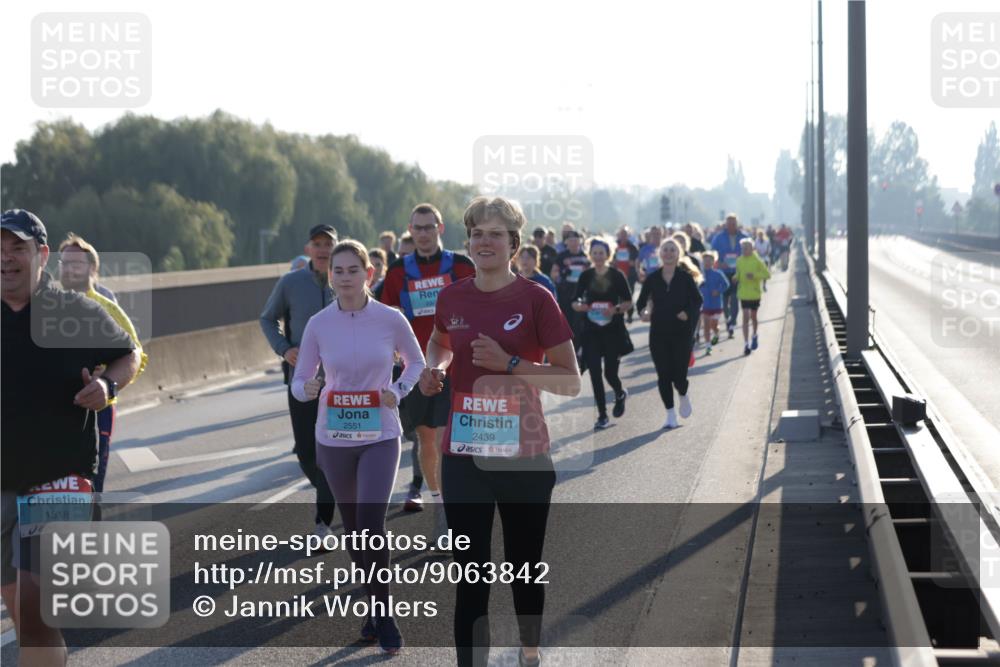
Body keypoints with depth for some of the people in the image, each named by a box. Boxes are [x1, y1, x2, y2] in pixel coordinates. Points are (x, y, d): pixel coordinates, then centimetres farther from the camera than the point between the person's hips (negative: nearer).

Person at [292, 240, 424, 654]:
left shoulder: (391, 320, -8)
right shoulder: (318, 324, -5)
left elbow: (416, 362, 9)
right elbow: (299, 382, 1)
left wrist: (398, 392, -9)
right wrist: (309, 390, -22)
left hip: (379, 437, -2)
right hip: (333, 438, 2)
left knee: (372, 527, -15)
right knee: (352, 526, 13)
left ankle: (383, 614, 0)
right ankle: (374, 604, 31)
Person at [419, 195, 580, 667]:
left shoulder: (535, 299, -9)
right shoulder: (452, 297, 3)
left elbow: (571, 383, -10)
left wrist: (509, 364, -20)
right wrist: (435, 368, 4)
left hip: (524, 456, -2)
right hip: (464, 456, 2)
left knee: (524, 567, 15)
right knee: (470, 577, 0)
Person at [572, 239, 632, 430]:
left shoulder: (617, 275, -2)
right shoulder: (586, 276, 5)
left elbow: (628, 303, 0)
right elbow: (575, 302, 8)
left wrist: (616, 309, -20)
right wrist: (579, 306, -15)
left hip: (613, 330, -2)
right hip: (591, 331, 2)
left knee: (610, 373, -3)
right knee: (595, 374, -3)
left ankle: (620, 394, 32)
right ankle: (602, 416, 7)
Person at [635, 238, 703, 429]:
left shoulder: (686, 278, -3)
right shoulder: (652, 279, 3)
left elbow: (697, 301, 0)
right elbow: (641, 302, 8)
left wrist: (688, 313, -19)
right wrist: (643, 312, -13)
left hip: (682, 333, -2)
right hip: (658, 333, 2)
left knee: (679, 375, -4)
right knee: (663, 375, 0)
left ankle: (683, 395, 32)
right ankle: (670, 414, 11)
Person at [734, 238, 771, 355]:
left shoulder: (757, 261, -9)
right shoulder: (739, 261, 2)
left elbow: (767, 274, -8)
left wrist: (755, 275, -22)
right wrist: (736, 278, -6)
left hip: (755, 293, -2)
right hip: (743, 293, 2)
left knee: (753, 316, 12)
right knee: (746, 317, -6)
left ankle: (754, 336, 41)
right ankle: (746, 343, -5)